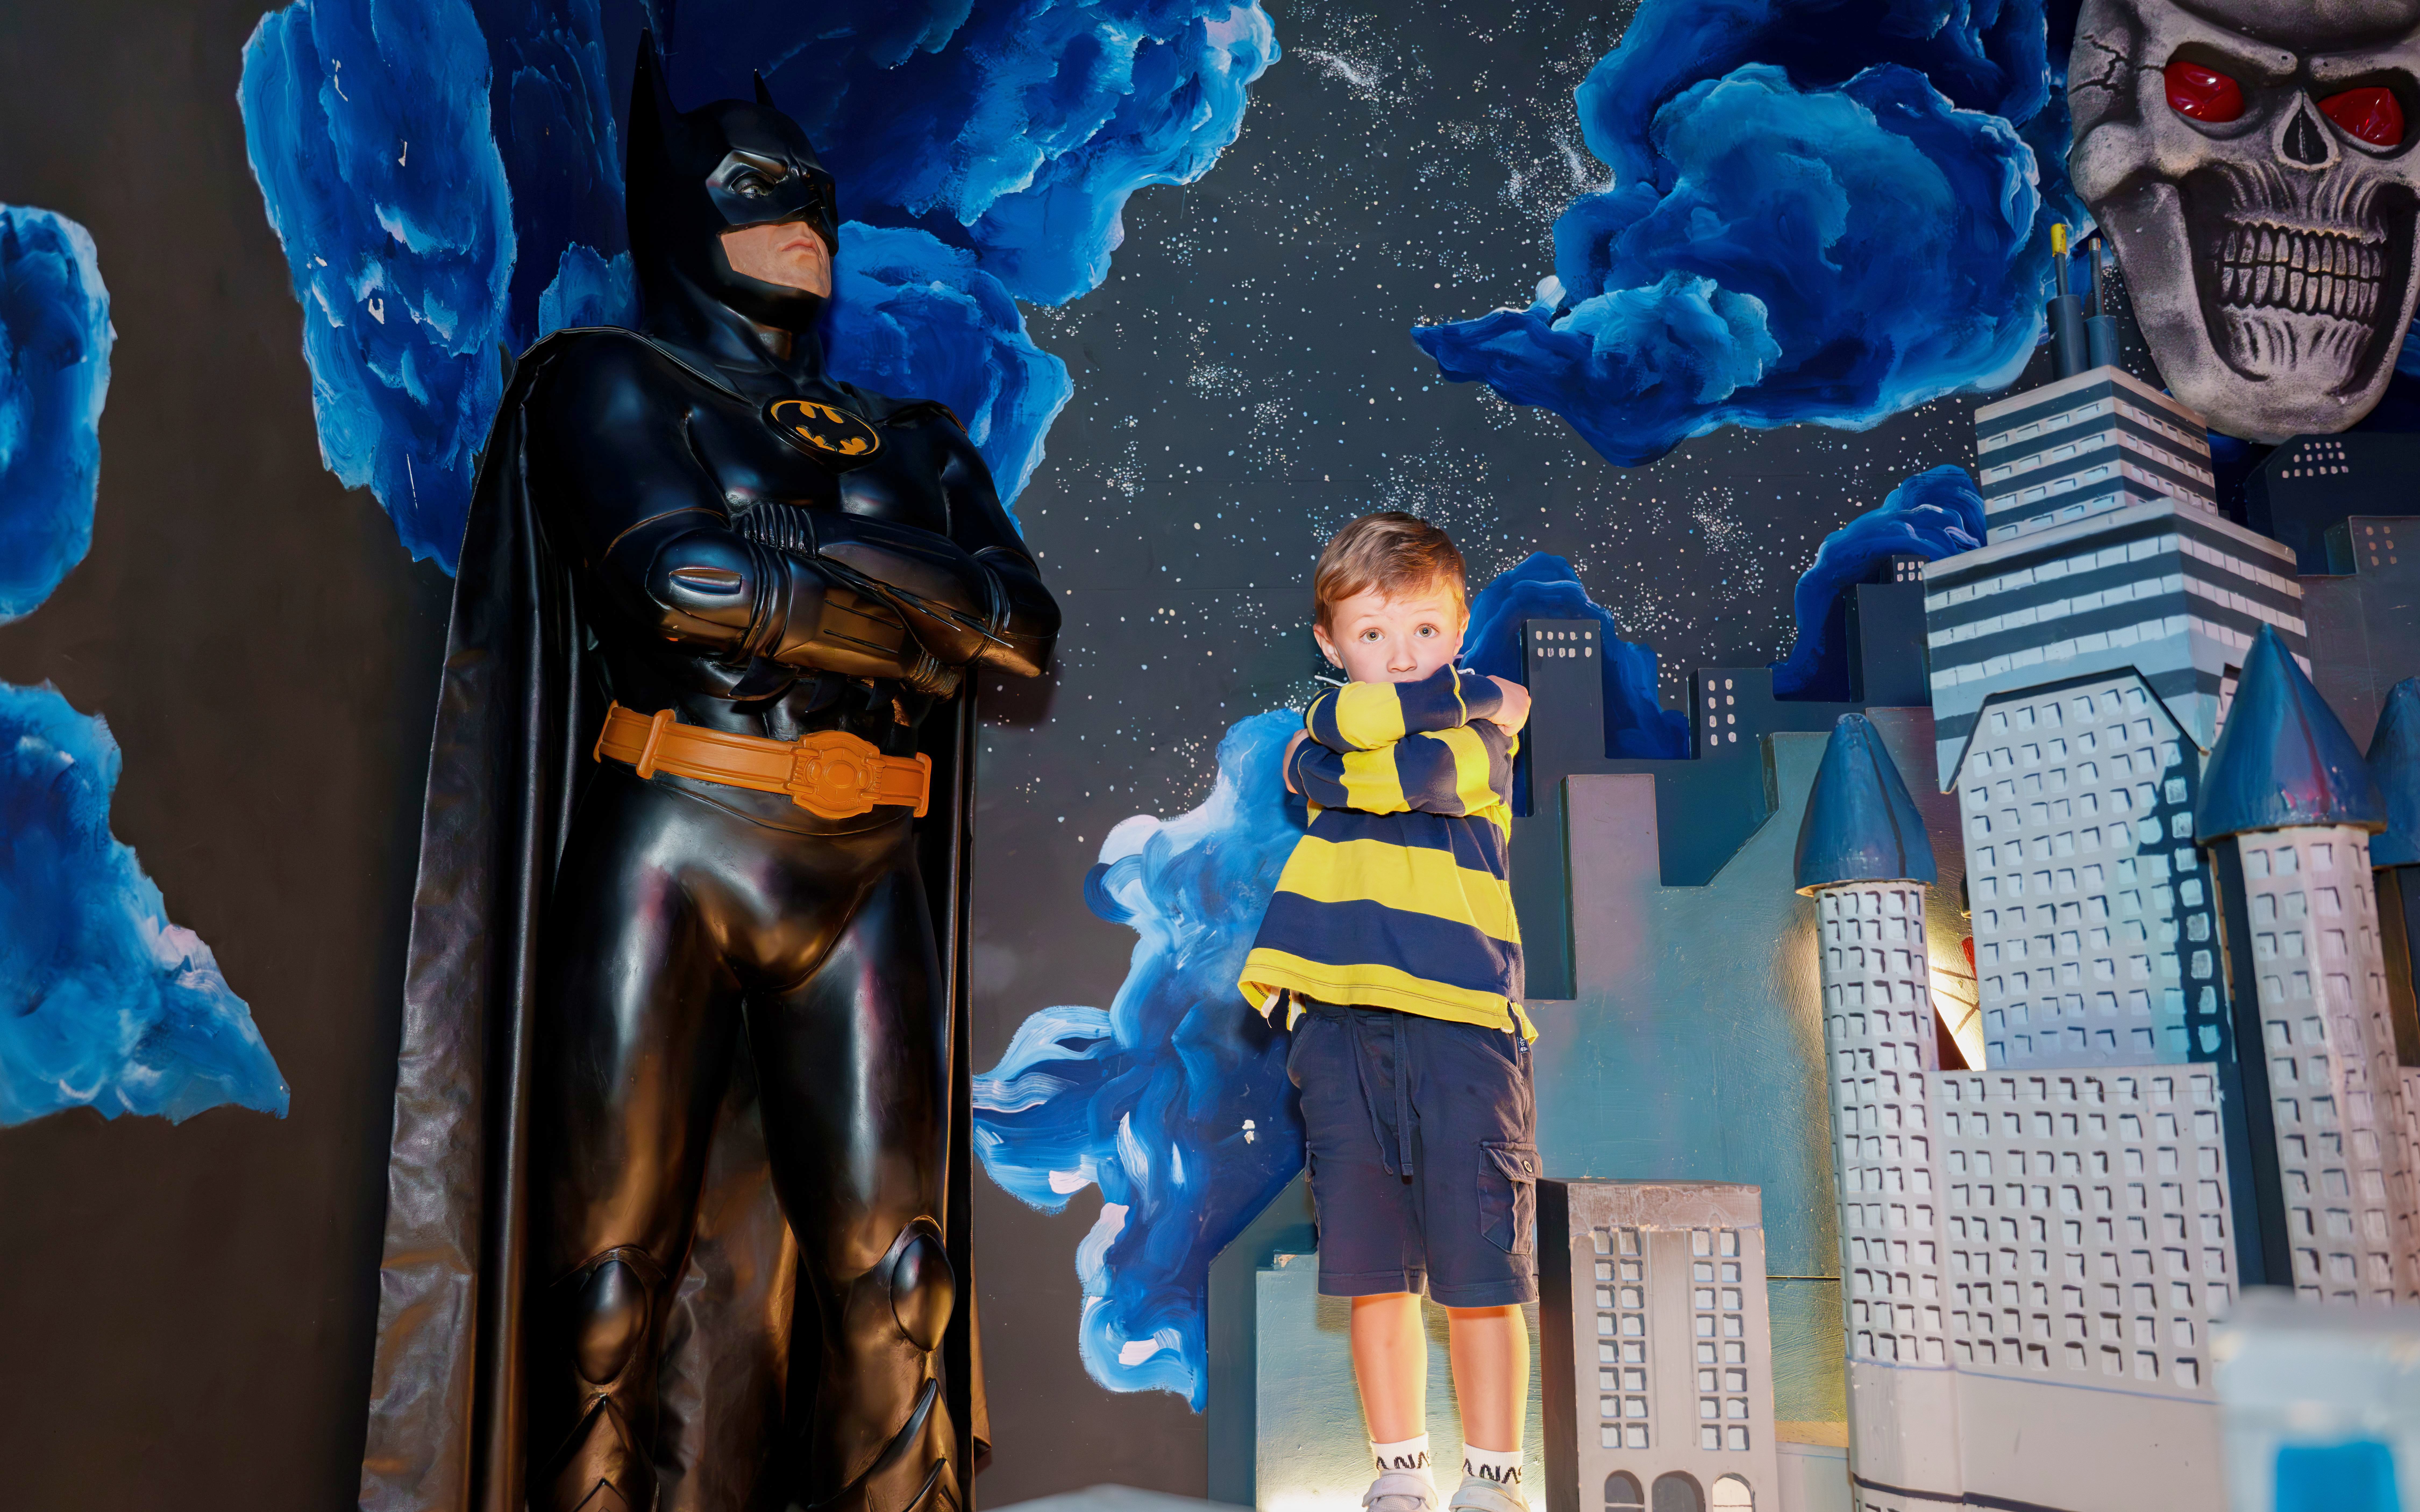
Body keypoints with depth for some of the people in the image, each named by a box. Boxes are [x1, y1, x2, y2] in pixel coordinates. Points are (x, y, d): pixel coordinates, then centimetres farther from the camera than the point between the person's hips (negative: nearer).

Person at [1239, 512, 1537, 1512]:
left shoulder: (1484, 738, 8)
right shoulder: (1327, 724, 18)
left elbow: (1434, 777, -12)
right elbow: (1351, 723, -3)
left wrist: (1337, 766, 1)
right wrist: (1471, 699, 3)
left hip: (1460, 1024, -2)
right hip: (1341, 1024, 3)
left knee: (1480, 1273, 1)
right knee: (1373, 1271, 8)